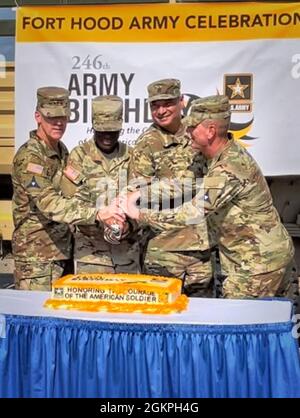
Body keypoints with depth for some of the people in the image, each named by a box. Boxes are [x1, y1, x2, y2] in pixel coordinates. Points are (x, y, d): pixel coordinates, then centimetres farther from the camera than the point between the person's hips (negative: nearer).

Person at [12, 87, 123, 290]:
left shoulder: (61, 150, 10)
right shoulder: (29, 157, -17)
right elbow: (50, 203, -29)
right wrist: (97, 214, -37)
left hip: (64, 250, 8)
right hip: (37, 257, -8)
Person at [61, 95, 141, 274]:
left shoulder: (131, 157, 5)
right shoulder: (79, 156, -2)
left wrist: (129, 224, -17)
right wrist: (101, 228, -19)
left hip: (128, 249, 2)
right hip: (91, 250, -2)